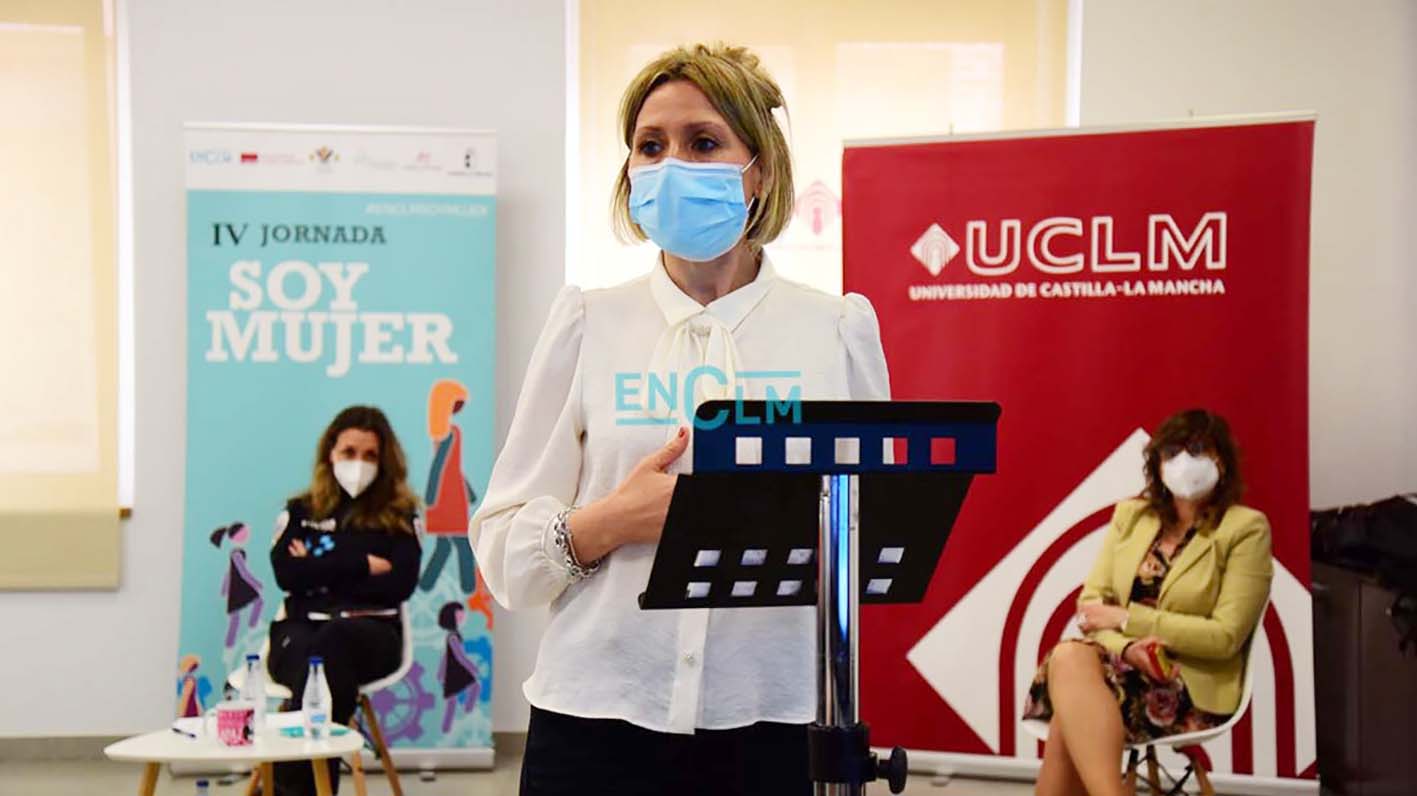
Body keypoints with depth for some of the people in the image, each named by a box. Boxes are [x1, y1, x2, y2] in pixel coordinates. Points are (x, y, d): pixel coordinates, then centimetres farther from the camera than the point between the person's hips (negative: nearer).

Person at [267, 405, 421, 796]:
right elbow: (286, 573, -2)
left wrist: (320, 572, -2)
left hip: (372, 632, -1)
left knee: (331, 643, -37)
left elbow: (401, 583, -3)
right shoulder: (299, 511, 17)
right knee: (311, 657, -37)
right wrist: (361, 564, -3)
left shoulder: (400, 515, 14)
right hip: (299, 628, 1)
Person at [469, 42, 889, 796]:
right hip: (598, 724, 0)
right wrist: (608, 522, -16)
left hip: (775, 724, 1)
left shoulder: (838, 327, 5)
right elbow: (502, 552, 2)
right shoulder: (588, 323, 4)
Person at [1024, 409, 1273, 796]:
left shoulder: (1246, 528, -3)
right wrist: (1127, 646, -16)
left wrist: (1126, 619, -10)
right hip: (1122, 661, 4)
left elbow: (1225, 636, -10)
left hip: (1192, 684, -4)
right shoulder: (1130, 514, 12)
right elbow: (1091, 602, 7)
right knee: (1069, 658, -35)